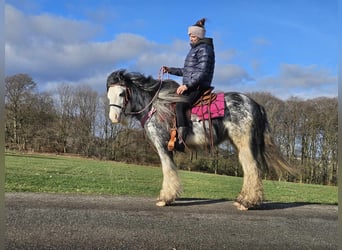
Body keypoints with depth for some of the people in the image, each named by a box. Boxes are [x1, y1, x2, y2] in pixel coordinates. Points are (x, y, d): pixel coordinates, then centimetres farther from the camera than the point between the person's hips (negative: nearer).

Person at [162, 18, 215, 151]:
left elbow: (202, 72, -18)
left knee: (180, 106, -31)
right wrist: (170, 70, 20)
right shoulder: (195, 49, 22)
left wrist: (187, 85, -25)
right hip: (190, 87, 11)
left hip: (198, 87, -11)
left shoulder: (204, 49, -7)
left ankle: (181, 139, -36)